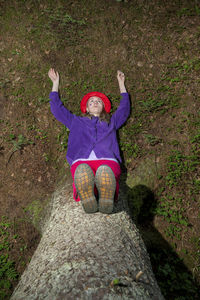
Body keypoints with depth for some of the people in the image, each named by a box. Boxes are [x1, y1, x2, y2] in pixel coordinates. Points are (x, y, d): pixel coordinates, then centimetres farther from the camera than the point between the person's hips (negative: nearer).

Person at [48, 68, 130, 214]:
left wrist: (121, 83, 56)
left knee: (104, 172, -41)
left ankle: (106, 203, -41)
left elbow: (125, 108, 48)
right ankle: (88, 203, -42)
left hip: (107, 162, 1)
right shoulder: (76, 121, 38)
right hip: (81, 162, 0)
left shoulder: (111, 122, 39)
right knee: (83, 171, -41)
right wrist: (55, 83, 51)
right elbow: (57, 108, 42)